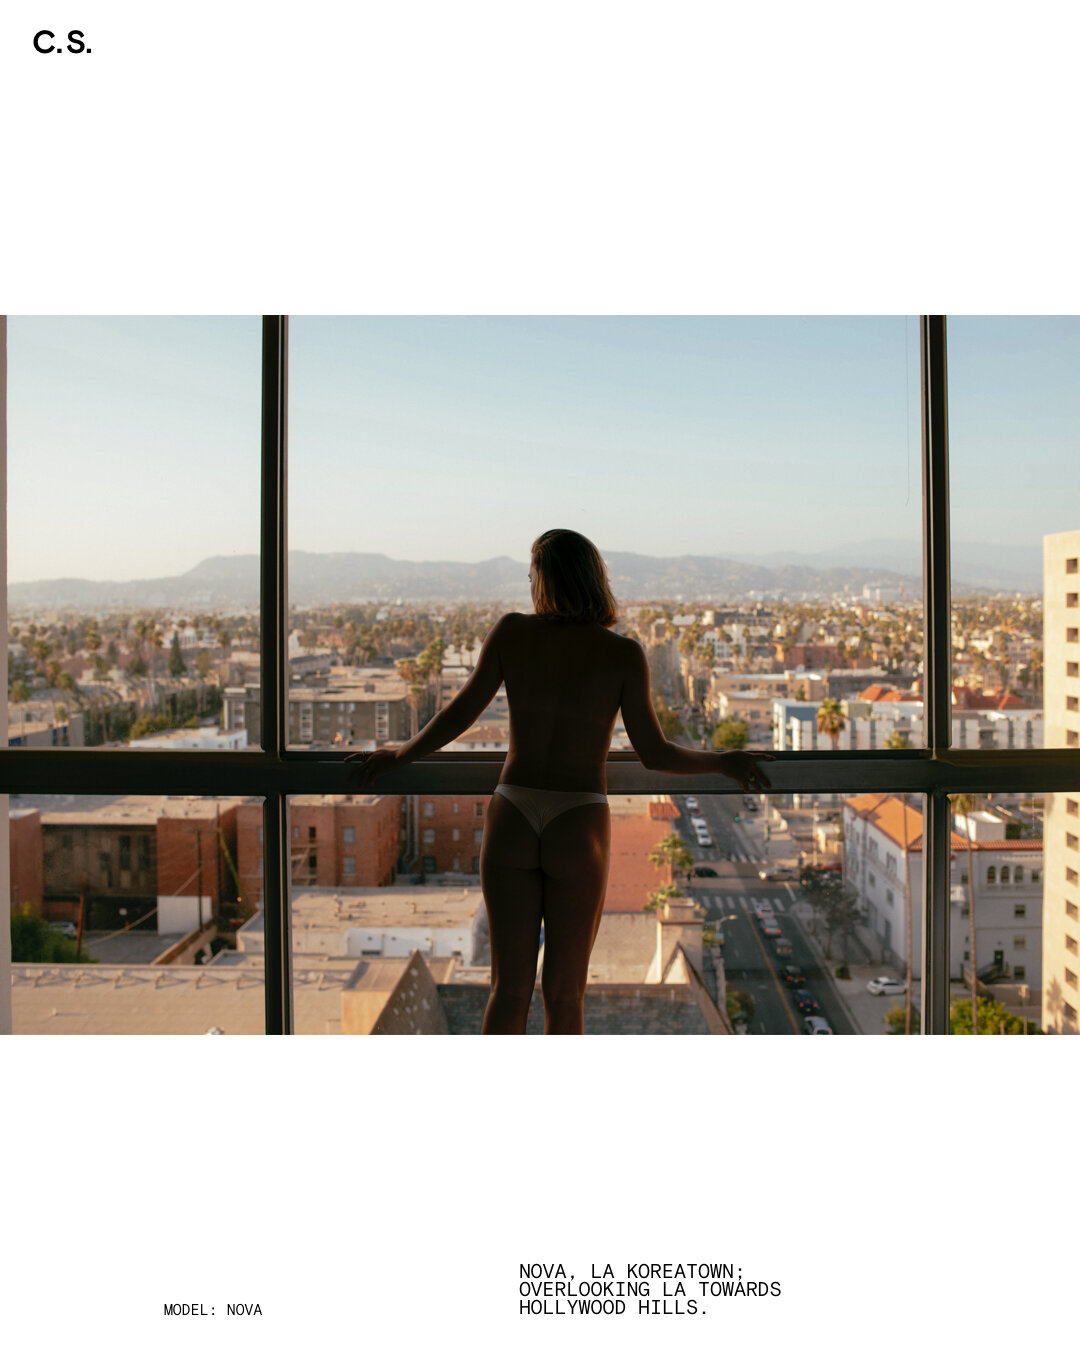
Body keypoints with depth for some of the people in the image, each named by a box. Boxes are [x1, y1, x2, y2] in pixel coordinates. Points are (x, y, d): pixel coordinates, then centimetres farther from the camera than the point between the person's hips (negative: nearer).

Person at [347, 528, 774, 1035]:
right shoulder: (624, 655, -6)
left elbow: (460, 713, 2)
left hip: (511, 822, 2)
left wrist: (400, 753, 18)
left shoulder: (511, 632, -2)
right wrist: (724, 761, 13)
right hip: (579, 831, -1)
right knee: (563, 993, 12)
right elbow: (654, 754, -3)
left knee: (510, 989, 12)